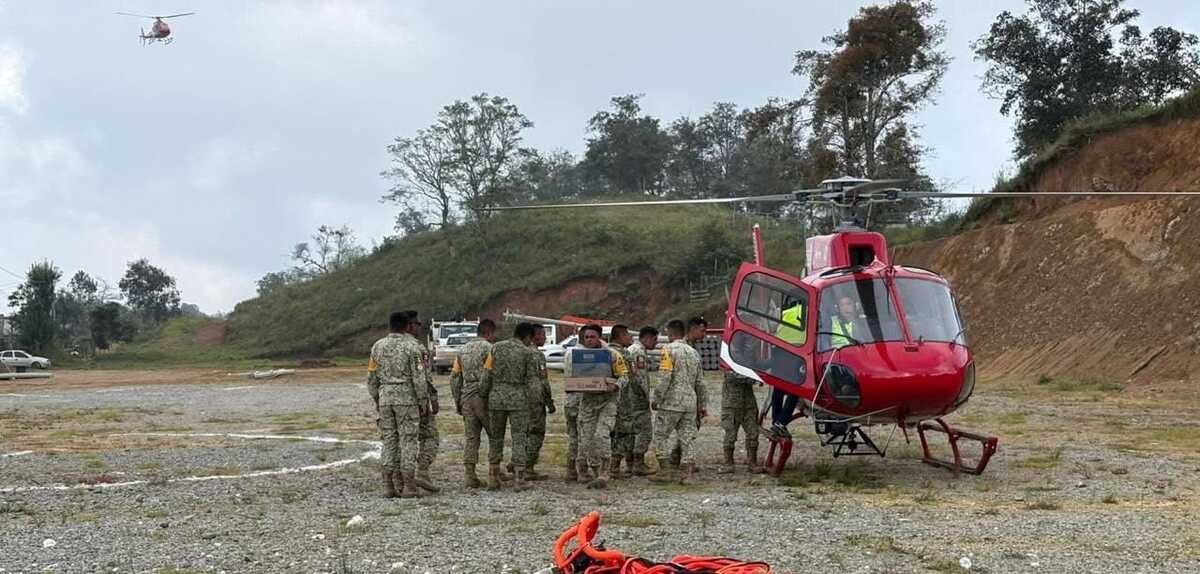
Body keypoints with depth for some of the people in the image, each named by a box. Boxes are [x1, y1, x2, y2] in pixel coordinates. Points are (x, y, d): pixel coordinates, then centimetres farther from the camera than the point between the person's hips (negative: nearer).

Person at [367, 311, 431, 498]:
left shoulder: (378, 346, 6)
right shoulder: (412, 346, -8)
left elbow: (371, 377, 9)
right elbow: (418, 377, -10)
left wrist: (376, 399, 18)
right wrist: (423, 402, -3)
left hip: (385, 398, 4)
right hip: (407, 398, -4)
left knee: (389, 441, 9)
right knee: (408, 440, -1)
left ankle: (389, 486, 8)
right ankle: (408, 487, -2)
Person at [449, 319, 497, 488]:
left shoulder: (463, 350, 16)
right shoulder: (488, 348, -5)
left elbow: (454, 377, 16)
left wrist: (457, 401, 20)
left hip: (466, 397, 6)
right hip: (483, 396, -6)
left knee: (470, 437, 6)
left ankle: (469, 476, 2)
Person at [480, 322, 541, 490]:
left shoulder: (496, 348, 4)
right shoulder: (527, 352, -2)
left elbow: (487, 375, 2)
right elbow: (532, 380, -3)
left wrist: (483, 397, 9)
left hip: (496, 397, 2)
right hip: (518, 399, -2)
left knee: (495, 438, 13)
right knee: (519, 438, 3)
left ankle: (493, 478, 12)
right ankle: (519, 479, 0)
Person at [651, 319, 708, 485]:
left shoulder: (669, 349, -7)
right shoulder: (693, 352, 14)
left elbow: (665, 377, -16)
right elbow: (700, 382, 16)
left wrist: (656, 399, -9)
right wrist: (702, 405, 21)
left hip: (671, 402, -6)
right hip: (690, 403, 6)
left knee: (661, 436, 4)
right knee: (686, 438, 7)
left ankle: (664, 472, 2)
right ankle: (686, 474, 5)